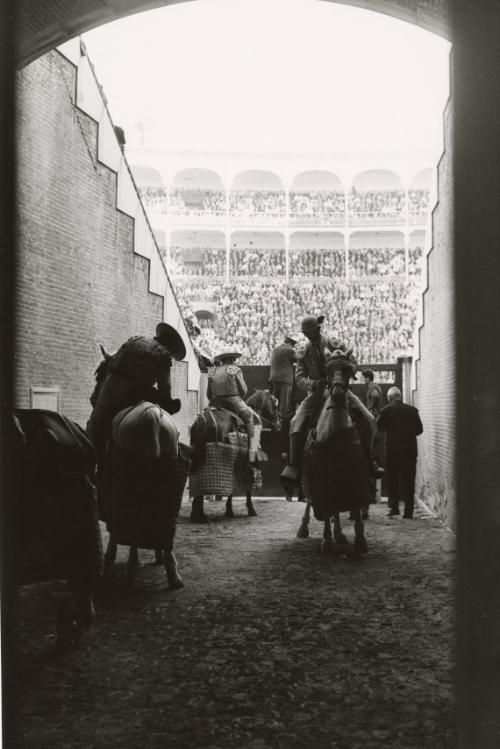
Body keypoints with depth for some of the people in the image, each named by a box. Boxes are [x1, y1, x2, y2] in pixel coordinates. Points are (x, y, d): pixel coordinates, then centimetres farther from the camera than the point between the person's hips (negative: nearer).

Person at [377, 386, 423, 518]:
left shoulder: (386, 411, -5)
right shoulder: (412, 410, 1)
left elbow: (378, 428, -1)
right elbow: (419, 429, 4)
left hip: (392, 449, -2)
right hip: (410, 449, 2)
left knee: (392, 479, 11)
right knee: (408, 480, 6)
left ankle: (394, 506, 3)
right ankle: (408, 511, 5)